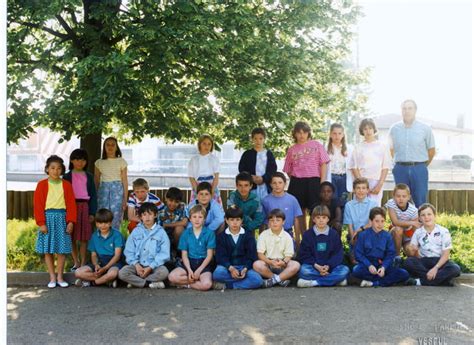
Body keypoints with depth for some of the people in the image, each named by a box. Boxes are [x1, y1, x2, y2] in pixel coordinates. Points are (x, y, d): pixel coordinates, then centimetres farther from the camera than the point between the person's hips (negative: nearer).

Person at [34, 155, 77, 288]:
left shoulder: (66, 185, 4)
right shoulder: (42, 185, 0)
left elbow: (71, 204, 2)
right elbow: (38, 205, -3)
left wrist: (71, 221, -6)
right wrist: (41, 223, -10)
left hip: (62, 218, 1)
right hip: (48, 218, -1)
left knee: (62, 249, 3)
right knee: (47, 250, 4)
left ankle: (60, 276, 15)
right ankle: (52, 277, 14)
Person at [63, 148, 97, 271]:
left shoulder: (89, 176, 8)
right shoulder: (67, 176, 5)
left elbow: (93, 194, 7)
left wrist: (92, 212, 1)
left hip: (85, 207, 0)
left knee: (84, 238, 1)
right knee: (72, 238, 3)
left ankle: (83, 263, 9)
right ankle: (76, 262, 16)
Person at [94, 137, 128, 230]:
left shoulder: (121, 161, 4)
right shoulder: (99, 162, 9)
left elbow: (125, 181, 3)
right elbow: (96, 182, 12)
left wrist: (125, 199, 0)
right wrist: (94, 197, 6)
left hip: (117, 190, -2)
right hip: (103, 190, 2)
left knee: (116, 220, -4)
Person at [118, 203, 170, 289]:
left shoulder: (161, 232, 2)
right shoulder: (136, 231, 9)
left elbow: (164, 254, -5)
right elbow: (129, 251, 3)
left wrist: (150, 267, -14)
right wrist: (136, 264, -13)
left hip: (154, 266, -1)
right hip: (138, 265, 1)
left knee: (163, 272, -33)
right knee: (122, 273, -25)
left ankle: (135, 282, -14)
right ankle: (150, 283, -20)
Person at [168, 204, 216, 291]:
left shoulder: (209, 233, 0)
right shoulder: (186, 233, 6)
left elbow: (209, 255, -3)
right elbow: (184, 255, 3)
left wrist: (198, 270, -13)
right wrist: (189, 270, -14)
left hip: (203, 264, -3)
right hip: (189, 262, 3)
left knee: (206, 284, -33)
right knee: (172, 276, -26)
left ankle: (185, 284, -6)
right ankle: (198, 280, -10)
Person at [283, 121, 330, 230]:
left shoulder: (316, 145, 6)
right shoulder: (292, 149, 11)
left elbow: (323, 164, 1)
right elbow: (288, 170, 15)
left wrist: (322, 182, -7)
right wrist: (295, 180, 3)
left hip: (313, 181, -2)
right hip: (296, 183, 2)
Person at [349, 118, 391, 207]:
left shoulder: (382, 146, 8)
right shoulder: (358, 147, 8)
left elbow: (385, 167, 6)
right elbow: (354, 167, 5)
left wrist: (380, 185, -5)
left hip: (377, 183, 0)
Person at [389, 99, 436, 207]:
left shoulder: (425, 129, 0)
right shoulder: (394, 129, 5)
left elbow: (431, 150, 8)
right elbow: (391, 149, 14)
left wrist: (422, 165, 11)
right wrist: (401, 164, 10)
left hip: (419, 169, -2)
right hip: (400, 169, 2)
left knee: (420, 202, 0)